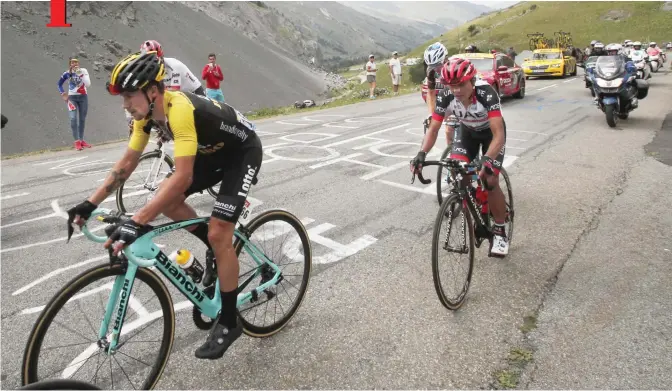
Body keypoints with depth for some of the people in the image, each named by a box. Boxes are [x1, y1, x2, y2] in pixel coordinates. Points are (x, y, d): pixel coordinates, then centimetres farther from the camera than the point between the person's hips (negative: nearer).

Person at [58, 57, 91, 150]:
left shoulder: (83, 71, -4)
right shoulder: (67, 73, -4)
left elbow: (88, 84, -16)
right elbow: (59, 84, 9)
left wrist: (81, 75, -21)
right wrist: (62, 93, -3)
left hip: (83, 97, 2)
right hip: (72, 97, -1)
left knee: (82, 119, 9)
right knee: (73, 119, -17)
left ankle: (81, 140, 20)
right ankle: (77, 141, -18)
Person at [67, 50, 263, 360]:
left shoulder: (180, 110, -35)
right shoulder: (146, 113, -8)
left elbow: (183, 177, -43)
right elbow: (126, 164, 0)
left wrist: (136, 223, -46)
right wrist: (90, 203, -5)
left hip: (243, 152, -8)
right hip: (214, 152, 9)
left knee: (218, 234, -14)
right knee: (165, 198, -1)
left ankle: (229, 322, 1)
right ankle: (220, 252, 17)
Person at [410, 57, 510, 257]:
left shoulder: (486, 92, -38)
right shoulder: (445, 96, -28)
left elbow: (499, 134, -43)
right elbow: (433, 129, -24)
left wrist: (487, 159, -60)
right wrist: (422, 153, -43)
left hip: (491, 131, -3)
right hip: (466, 130, 3)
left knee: (490, 181, -14)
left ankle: (500, 231, 6)